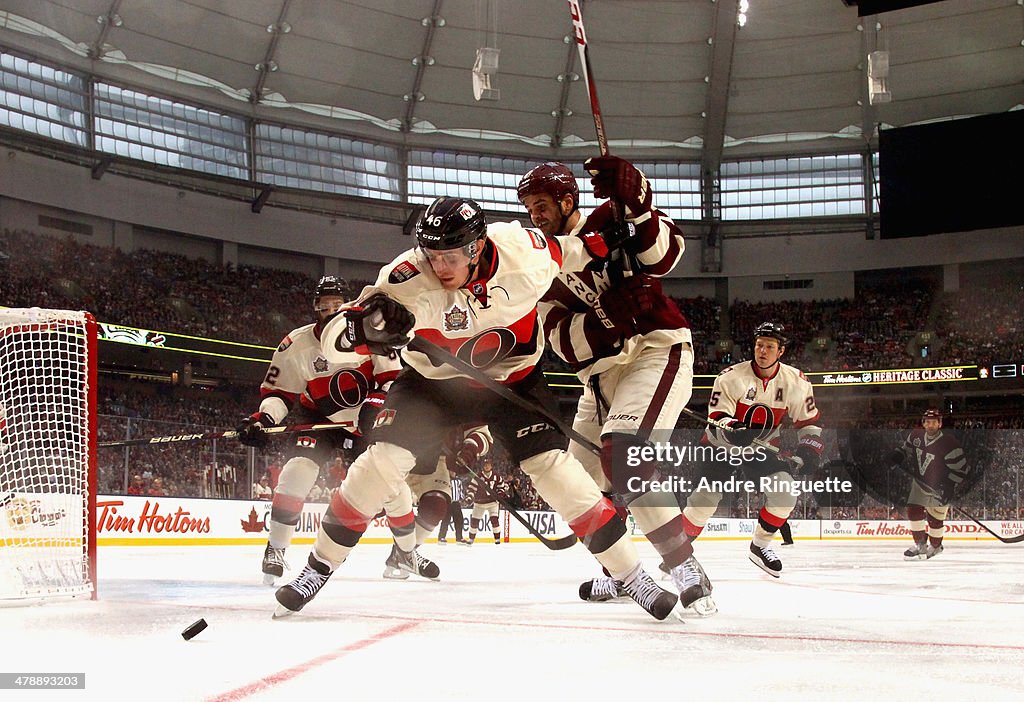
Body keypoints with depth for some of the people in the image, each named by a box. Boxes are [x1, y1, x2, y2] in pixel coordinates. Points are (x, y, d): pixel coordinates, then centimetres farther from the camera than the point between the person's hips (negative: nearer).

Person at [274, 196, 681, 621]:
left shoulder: (525, 253, -25)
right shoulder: (408, 279, -30)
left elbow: (559, 255, 1)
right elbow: (333, 339, -34)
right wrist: (366, 325, -54)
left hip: (513, 378, 0)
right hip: (433, 379, 0)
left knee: (551, 465, -14)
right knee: (383, 460, -14)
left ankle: (631, 574, -3)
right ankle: (319, 567, 5)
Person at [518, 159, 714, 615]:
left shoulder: (610, 222, -3)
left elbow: (663, 255, -21)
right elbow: (564, 342, -6)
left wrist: (634, 202, -34)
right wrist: (606, 315, -25)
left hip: (658, 350, -8)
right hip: (604, 370, 8)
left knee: (622, 451, -28)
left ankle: (686, 569, -25)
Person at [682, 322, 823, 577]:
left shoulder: (796, 382, -11)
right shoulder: (732, 377, -21)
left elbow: (809, 420, 1)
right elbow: (716, 420, -24)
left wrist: (808, 450, -13)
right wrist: (732, 431, -45)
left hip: (763, 446, 3)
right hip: (722, 443, -3)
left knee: (785, 491, -16)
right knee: (706, 496, -17)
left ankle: (760, 546, 5)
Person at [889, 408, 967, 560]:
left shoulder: (949, 444, -26)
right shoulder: (916, 435, -8)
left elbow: (960, 468, -20)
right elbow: (907, 448, 14)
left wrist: (949, 486, -24)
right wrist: (898, 455, -6)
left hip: (940, 487, -5)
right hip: (920, 482, 5)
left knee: (935, 518, 3)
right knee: (913, 511, -3)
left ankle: (935, 546, 24)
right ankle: (920, 545, 11)